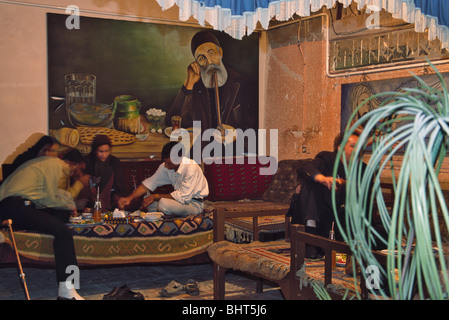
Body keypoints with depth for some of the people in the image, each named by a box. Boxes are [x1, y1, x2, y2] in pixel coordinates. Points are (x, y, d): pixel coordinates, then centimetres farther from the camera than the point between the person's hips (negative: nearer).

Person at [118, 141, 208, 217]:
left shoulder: (191, 168, -27)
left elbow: (182, 197, -27)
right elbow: (149, 183, -2)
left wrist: (156, 196, -22)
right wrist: (130, 198, -14)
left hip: (196, 204, -7)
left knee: (163, 203, -30)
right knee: (147, 199, -8)